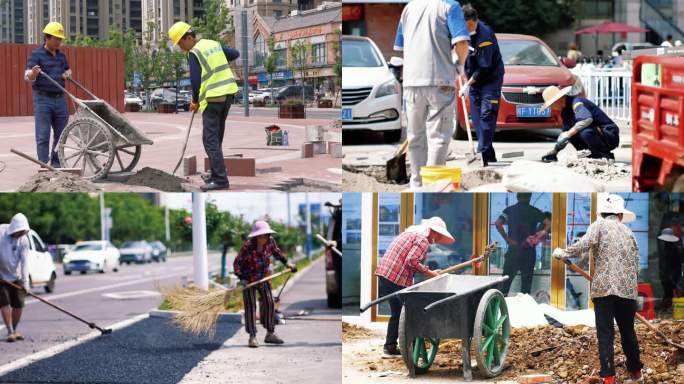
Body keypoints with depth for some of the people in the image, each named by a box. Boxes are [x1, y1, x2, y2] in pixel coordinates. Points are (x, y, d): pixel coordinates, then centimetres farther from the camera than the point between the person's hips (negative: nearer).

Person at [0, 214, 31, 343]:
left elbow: (24, 262, -15)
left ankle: (14, 331, 19)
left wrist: (25, 281, -22)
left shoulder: (23, 240, -10)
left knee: (18, 304, 2)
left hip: (16, 277, 3)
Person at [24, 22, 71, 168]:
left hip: (60, 99, 6)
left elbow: (68, 70, 31)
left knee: (61, 134, 10)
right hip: (43, 99, -6)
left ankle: (56, 164, 20)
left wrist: (67, 74, 6)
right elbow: (27, 77, -16)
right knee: (43, 135, -8)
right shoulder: (36, 54, -6)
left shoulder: (61, 56, 14)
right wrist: (33, 73, -40)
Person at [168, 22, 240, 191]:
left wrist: (195, 101, 4)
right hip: (228, 93, 8)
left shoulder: (194, 53, -11)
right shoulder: (214, 44, 13)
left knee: (210, 140, -8)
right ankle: (216, 174, 20)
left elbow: (195, 80, -11)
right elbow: (235, 54, 24)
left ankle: (220, 179, -16)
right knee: (217, 138, 16)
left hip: (213, 97, -8)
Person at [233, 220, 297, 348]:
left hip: (264, 278, 5)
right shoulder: (247, 246, -24)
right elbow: (237, 263, -18)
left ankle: (270, 334, 15)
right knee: (250, 306, -5)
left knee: (269, 303, 5)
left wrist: (286, 263, 13)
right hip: (249, 279, -5)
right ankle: (252, 336, -1)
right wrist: (241, 279, -26)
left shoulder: (270, 242, -9)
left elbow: (276, 252, 14)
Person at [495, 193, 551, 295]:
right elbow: (548, 224, -11)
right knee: (526, 282, 7)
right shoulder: (535, 211, 3)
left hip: (513, 250, 0)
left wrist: (507, 239, -6)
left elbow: (498, 223, -11)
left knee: (505, 282, 7)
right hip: (529, 252, 0)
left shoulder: (509, 210, 4)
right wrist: (542, 235, -5)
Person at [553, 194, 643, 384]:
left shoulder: (599, 225, 2)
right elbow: (636, 264, 15)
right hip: (628, 289, 4)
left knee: (605, 334, -2)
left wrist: (562, 253, -4)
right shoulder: (628, 231, 16)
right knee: (628, 331, 18)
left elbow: (584, 245, -15)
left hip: (604, 288, -4)